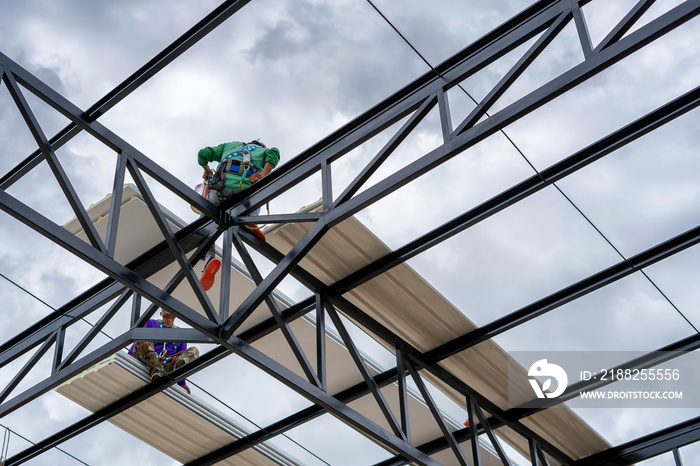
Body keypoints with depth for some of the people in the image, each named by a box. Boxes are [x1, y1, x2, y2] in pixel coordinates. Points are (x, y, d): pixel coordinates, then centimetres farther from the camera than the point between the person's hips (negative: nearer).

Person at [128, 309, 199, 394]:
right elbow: (138, 341, 13)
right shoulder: (152, 323, 23)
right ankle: (155, 372, -47)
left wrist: (182, 383, 10)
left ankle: (179, 365, -49)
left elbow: (182, 355, 19)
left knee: (194, 350, -13)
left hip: (167, 367, 1)